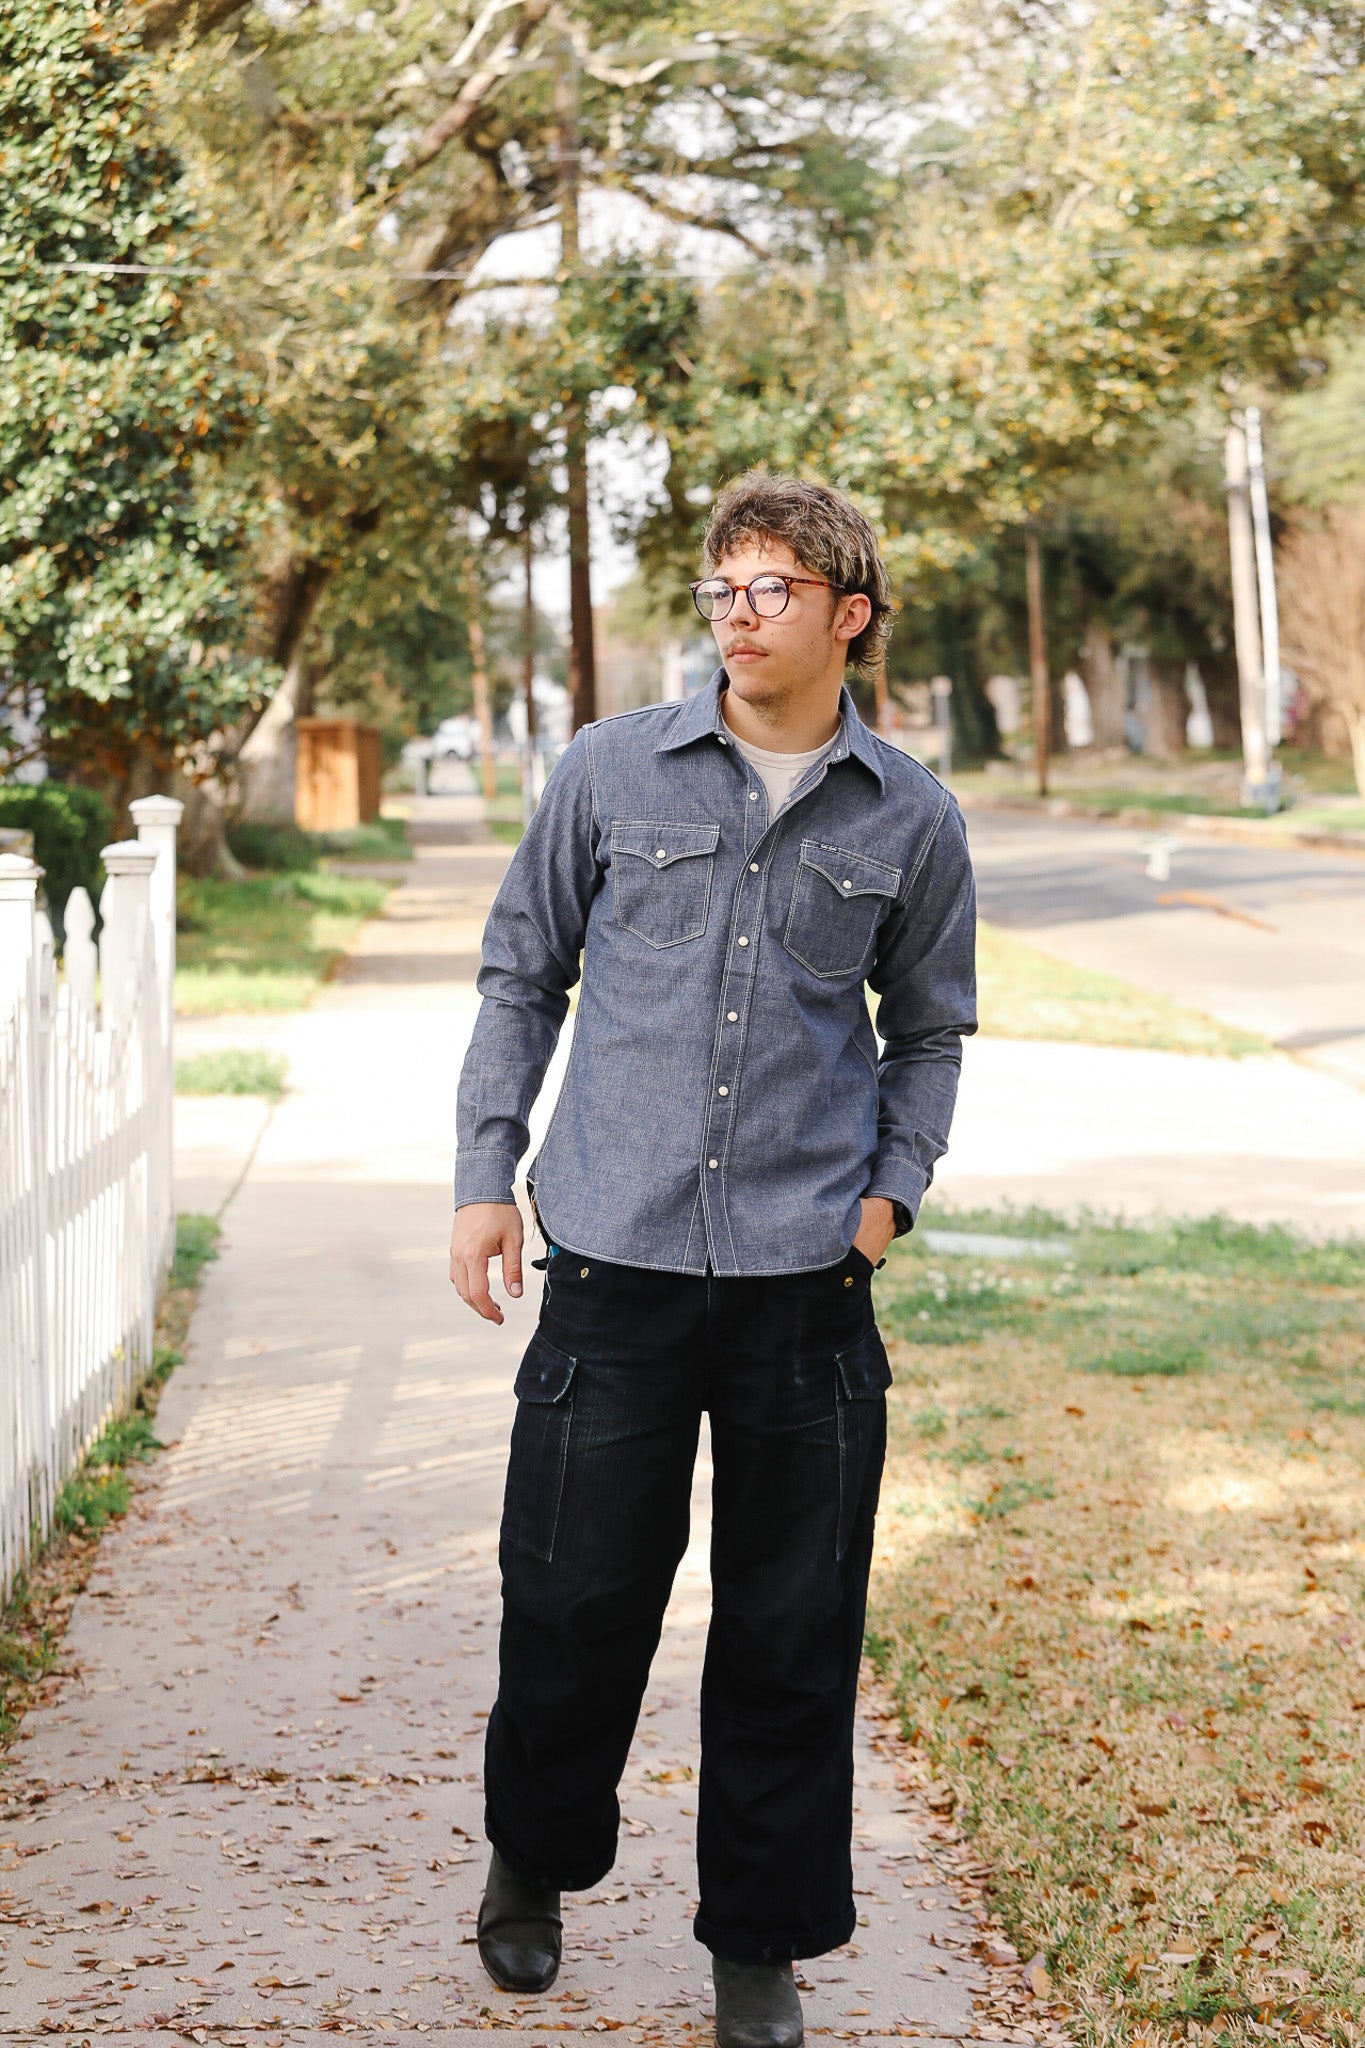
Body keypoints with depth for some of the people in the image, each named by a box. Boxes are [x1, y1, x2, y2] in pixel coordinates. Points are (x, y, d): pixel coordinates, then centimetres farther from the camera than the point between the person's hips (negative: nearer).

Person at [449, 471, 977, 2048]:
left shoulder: (911, 821, 6)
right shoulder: (610, 772, 4)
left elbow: (928, 1031, 18)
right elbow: (522, 975, 12)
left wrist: (890, 1189, 3)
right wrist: (484, 1175, 6)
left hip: (805, 1278, 1)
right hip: (613, 1263, 0)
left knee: (791, 1635, 5)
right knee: (573, 1594, 6)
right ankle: (533, 1857, 33)